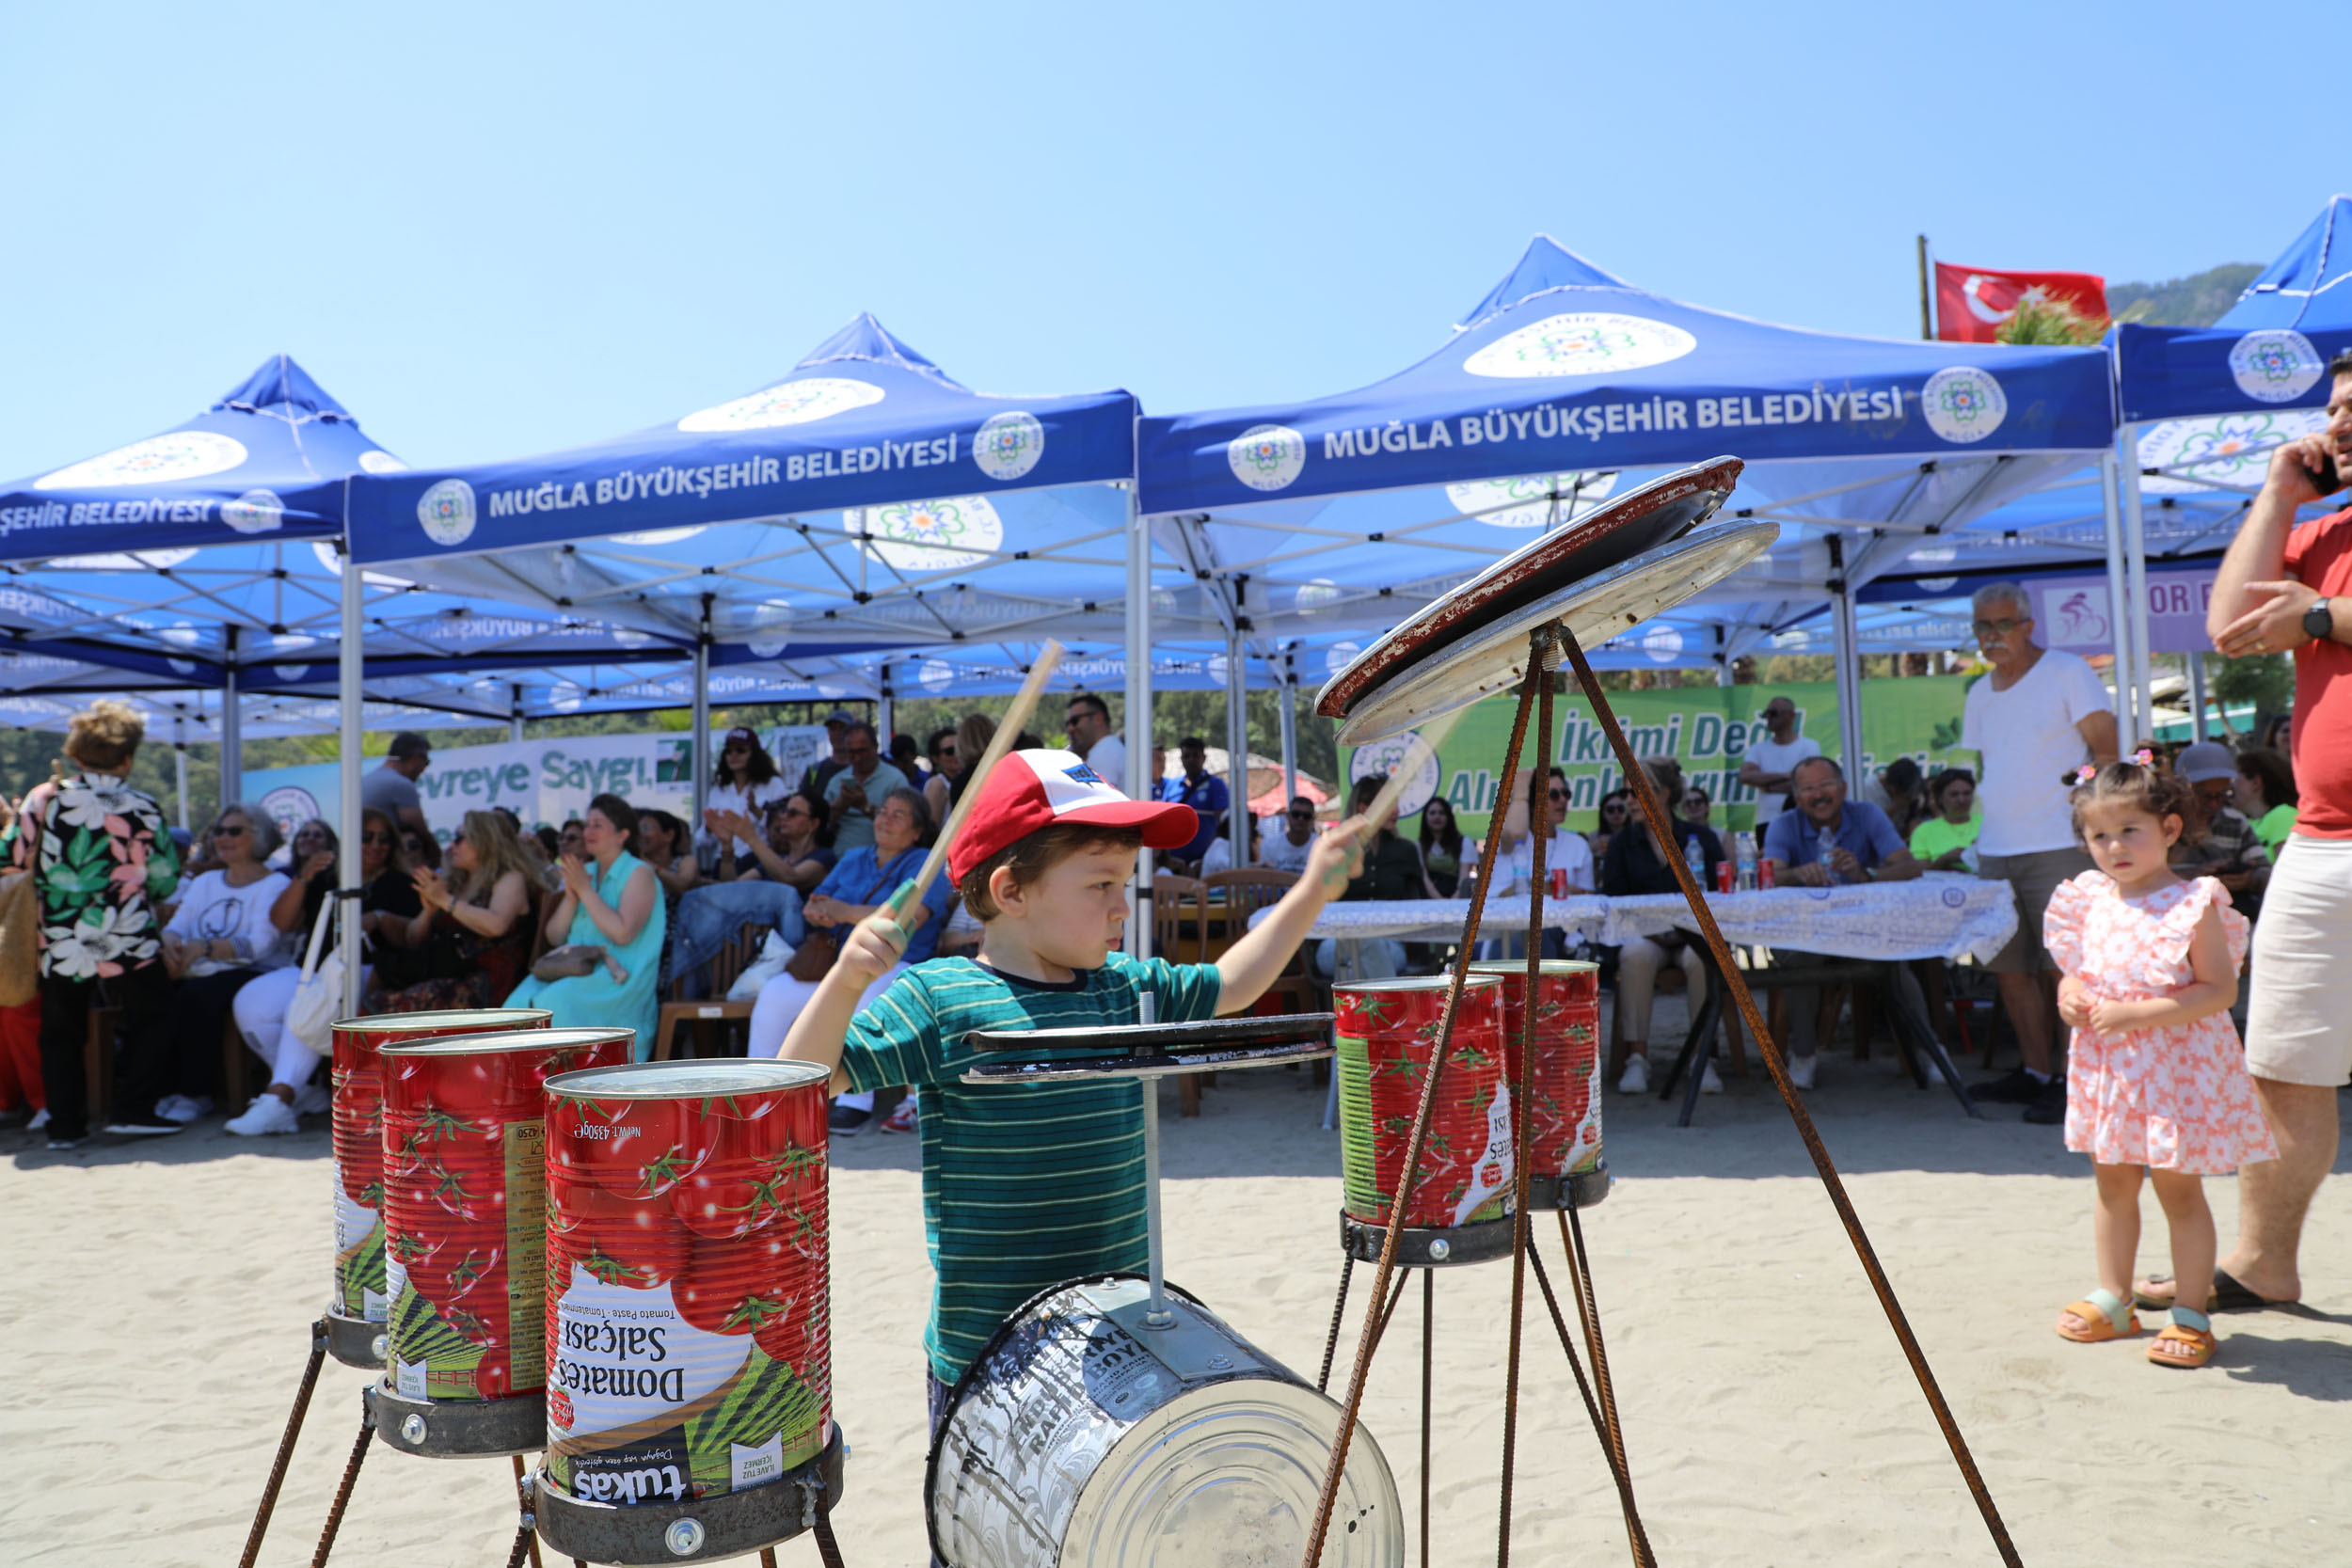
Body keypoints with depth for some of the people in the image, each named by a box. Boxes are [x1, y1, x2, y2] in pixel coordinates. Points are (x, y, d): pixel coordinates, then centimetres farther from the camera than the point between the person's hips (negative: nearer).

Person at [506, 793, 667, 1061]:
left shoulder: (639, 873, 0)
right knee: (522, 999, -23)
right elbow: (554, 935, 15)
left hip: (619, 978, -6)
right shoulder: (585, 871, 19)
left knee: (554, 1001, -30)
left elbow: (623, 933, -16)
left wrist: (585, 889, -10)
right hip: (577, 968, 6)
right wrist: (571, 895, -2)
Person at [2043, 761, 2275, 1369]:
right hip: (2109, 1068, 6)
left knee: (2179, 1190, 3)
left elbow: (2220, 990, -18)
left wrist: (2137, 1013, -24)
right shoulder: (2092, 901, 4)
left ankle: (2191, 1317, 16)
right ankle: (2113, 1301, 28)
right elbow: (2074, 969, 17)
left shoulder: (2194, 904, -13)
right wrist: (2069, 995, -6)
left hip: (2175, 1068, -6)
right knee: (2113, 1184, 15)